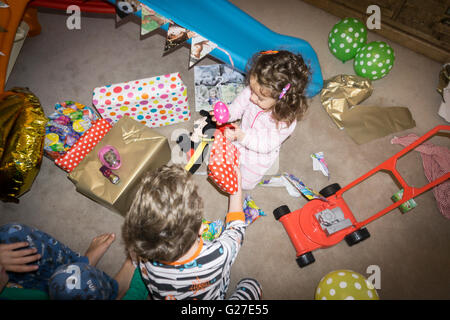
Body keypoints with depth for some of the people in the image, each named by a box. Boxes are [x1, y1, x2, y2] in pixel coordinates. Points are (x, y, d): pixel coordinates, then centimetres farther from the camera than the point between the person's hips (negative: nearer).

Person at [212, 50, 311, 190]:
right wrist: (228, 114, -32)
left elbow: (266, 144, -33)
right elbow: (240, 104, -10)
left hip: (259, 153, -3)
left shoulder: (285, 122, -39)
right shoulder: (253, 90, -28)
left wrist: (243, 137, -47)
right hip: (243, 134, 4)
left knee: (245, 183, 13)